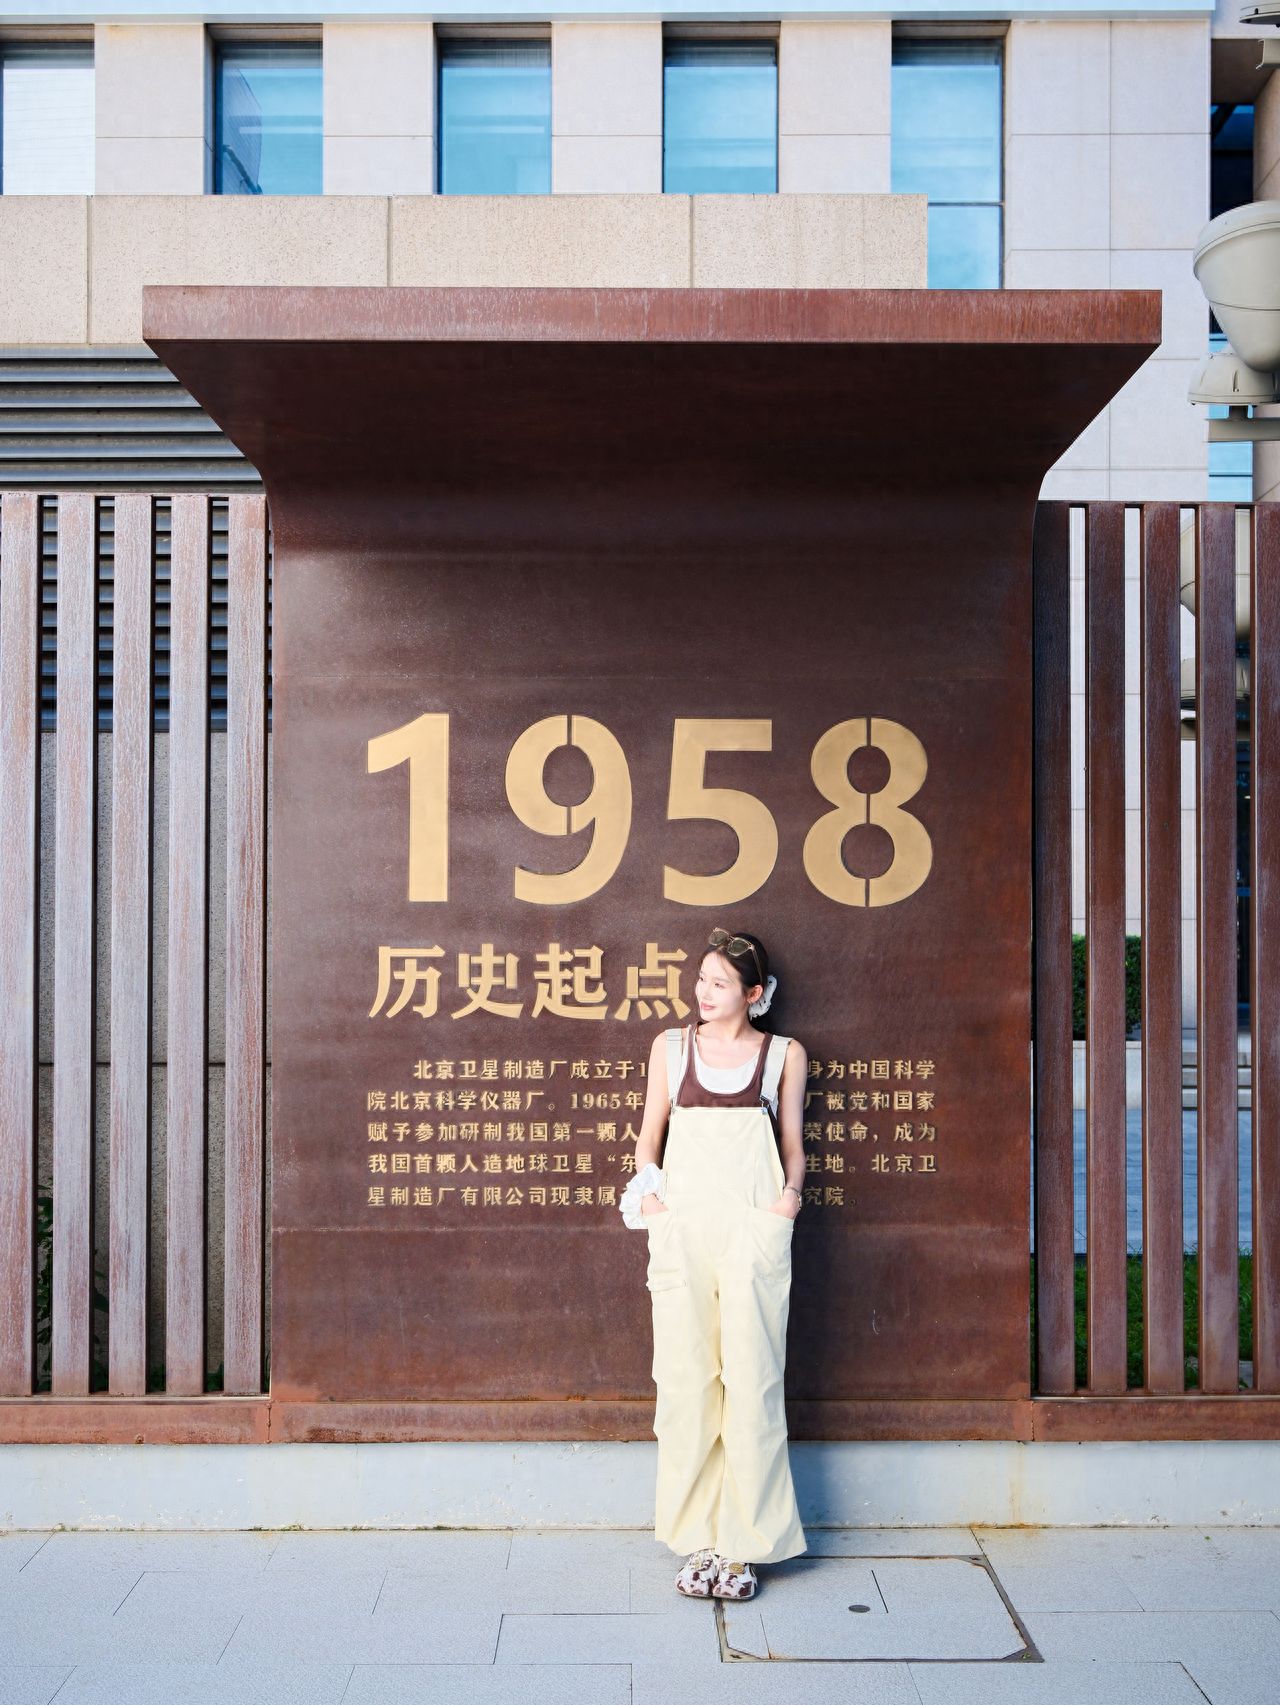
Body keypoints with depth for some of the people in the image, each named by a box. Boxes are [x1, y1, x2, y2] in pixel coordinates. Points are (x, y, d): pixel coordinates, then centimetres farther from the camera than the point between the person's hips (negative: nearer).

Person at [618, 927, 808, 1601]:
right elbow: (650, 1132, 18)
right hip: (683, 1221, 2)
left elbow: (793, 1145, 13)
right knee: (685, 1376, 2)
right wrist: (646, 1187, 1)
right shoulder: (672, 1046, 14)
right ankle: (698, 1538, 13)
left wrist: (791, 1191, -6)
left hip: (755, 1224, -1)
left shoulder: (784, 1054, 10)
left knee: (750, 1377, -1)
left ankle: (743, 1544, 10)